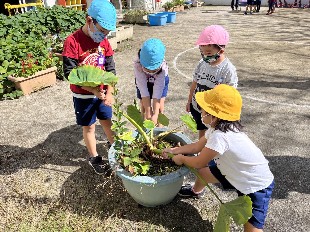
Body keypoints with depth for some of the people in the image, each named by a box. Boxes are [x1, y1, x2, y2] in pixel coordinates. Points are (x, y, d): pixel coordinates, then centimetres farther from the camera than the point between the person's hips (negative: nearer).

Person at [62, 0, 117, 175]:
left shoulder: (104, 41, -3)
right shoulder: (72, 41, -19)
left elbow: (111, 68, 0)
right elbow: (70, 73, -19)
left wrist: (109, 92, -11)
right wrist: (93, 90, -24)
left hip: (103, 92, 4)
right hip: (83, 96, -4)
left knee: (107, 121, 18)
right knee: (89, 126, 11)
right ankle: (94, 158, 29)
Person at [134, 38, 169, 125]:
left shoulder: (163, 67, -40)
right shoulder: (138, 65, -39)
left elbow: (158, 89, -40)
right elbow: (144, 91, -37)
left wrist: (155, 115, -43)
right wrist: (148, 112, -36)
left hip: (160, 81, 0)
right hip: (143, 82, 1)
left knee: (160, 106, -3)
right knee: (144, 106, -1)